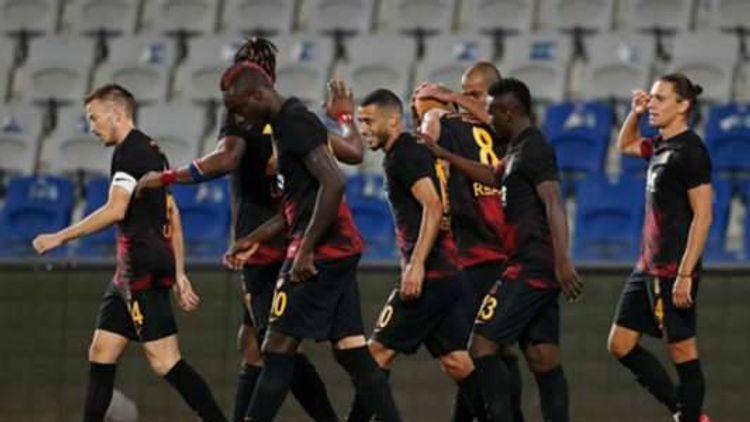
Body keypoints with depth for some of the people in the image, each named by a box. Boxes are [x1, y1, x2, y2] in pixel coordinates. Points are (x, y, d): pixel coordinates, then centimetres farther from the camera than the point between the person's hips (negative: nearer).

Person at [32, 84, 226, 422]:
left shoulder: (130, 151, -9)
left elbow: (116, 210, -20)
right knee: (101, 353, 11)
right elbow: (173, 216, 22)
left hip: (142, 266, -10)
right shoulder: (152, 152, 21)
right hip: (131, 271, 10)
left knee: (165, 361, -14)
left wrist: (60, 238, -13)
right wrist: (179, 274, 22)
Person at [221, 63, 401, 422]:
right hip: (340, 250, 10)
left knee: (277, 351, -7)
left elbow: (333, 183, -23)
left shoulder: (296, 123, -12)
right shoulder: (289, 124, 19)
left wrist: (306, 250, -22)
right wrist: (255, 238, 25)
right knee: (351, 351, 8)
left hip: (320, 253, -10)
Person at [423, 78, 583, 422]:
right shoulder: (520, 149, 19)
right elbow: (494, 177, 37)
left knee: (482, 345, -11)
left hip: (530, 265, -10)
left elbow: (554, 203, -23)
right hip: (538, 269, 10)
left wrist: (562, 261, -32)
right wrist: (444, 156, 40)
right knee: (543, 358, 7)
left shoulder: (534, 149, -12)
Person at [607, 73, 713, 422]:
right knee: (620, 344, 10)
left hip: (674, 270, -10)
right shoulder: (661, 146, 13)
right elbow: (625, 146, 36)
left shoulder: (690, 151, -13)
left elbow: (703, 216, -18)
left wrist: (685, 275, -22)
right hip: (648, 266, 10)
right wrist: (634, 114, 16)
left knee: (682, 351, -3)